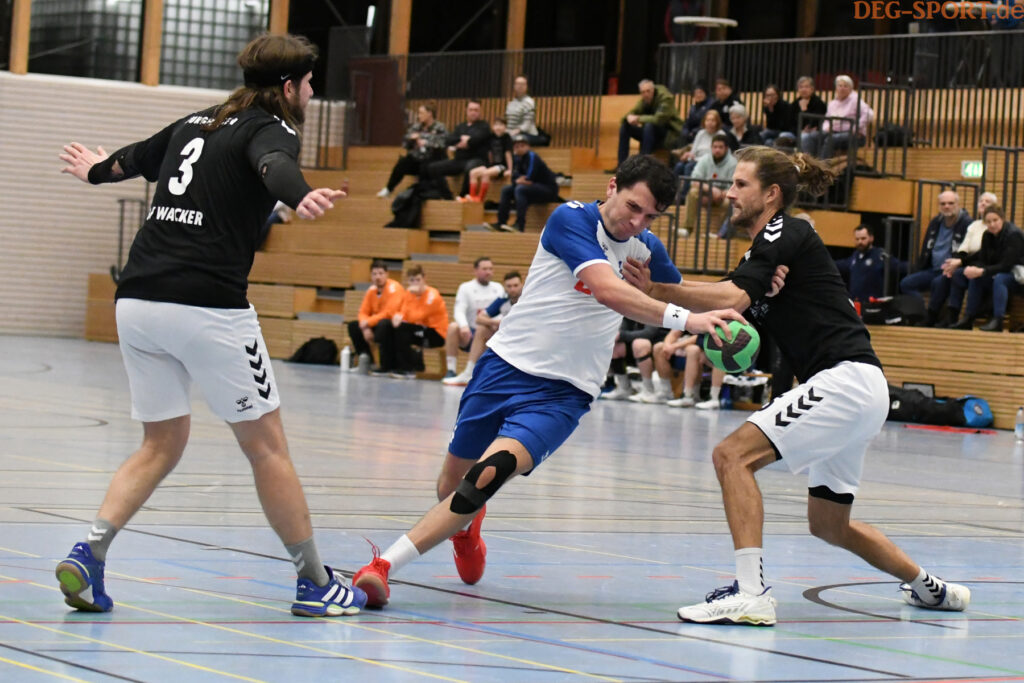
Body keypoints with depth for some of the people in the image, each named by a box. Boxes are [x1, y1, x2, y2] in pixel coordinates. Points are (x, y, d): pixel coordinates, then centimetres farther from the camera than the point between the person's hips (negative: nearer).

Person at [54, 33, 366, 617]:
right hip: (207, 305, -7)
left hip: (137, 300, 7)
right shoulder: (272, 129, -1)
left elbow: (132, 159, 39)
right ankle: (315, 583, 11)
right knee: (266, 444, 4)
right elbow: (274, 167, -26)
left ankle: (88, 557, 2)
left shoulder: (194, 125, 21)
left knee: (163, 444, 17)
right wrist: (302, 198, -49)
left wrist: (96, 171, 62)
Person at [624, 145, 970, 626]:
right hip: (853, 392, 10)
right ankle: (930, 588, 35)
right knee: (829, 525, 20)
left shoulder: (786, 234, -8)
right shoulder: (765, 251, 20)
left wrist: (656, 290, -21)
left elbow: (732, 298, -23)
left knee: (733, 455, -18)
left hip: (846, 381, -10)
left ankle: (751, 594, -24)